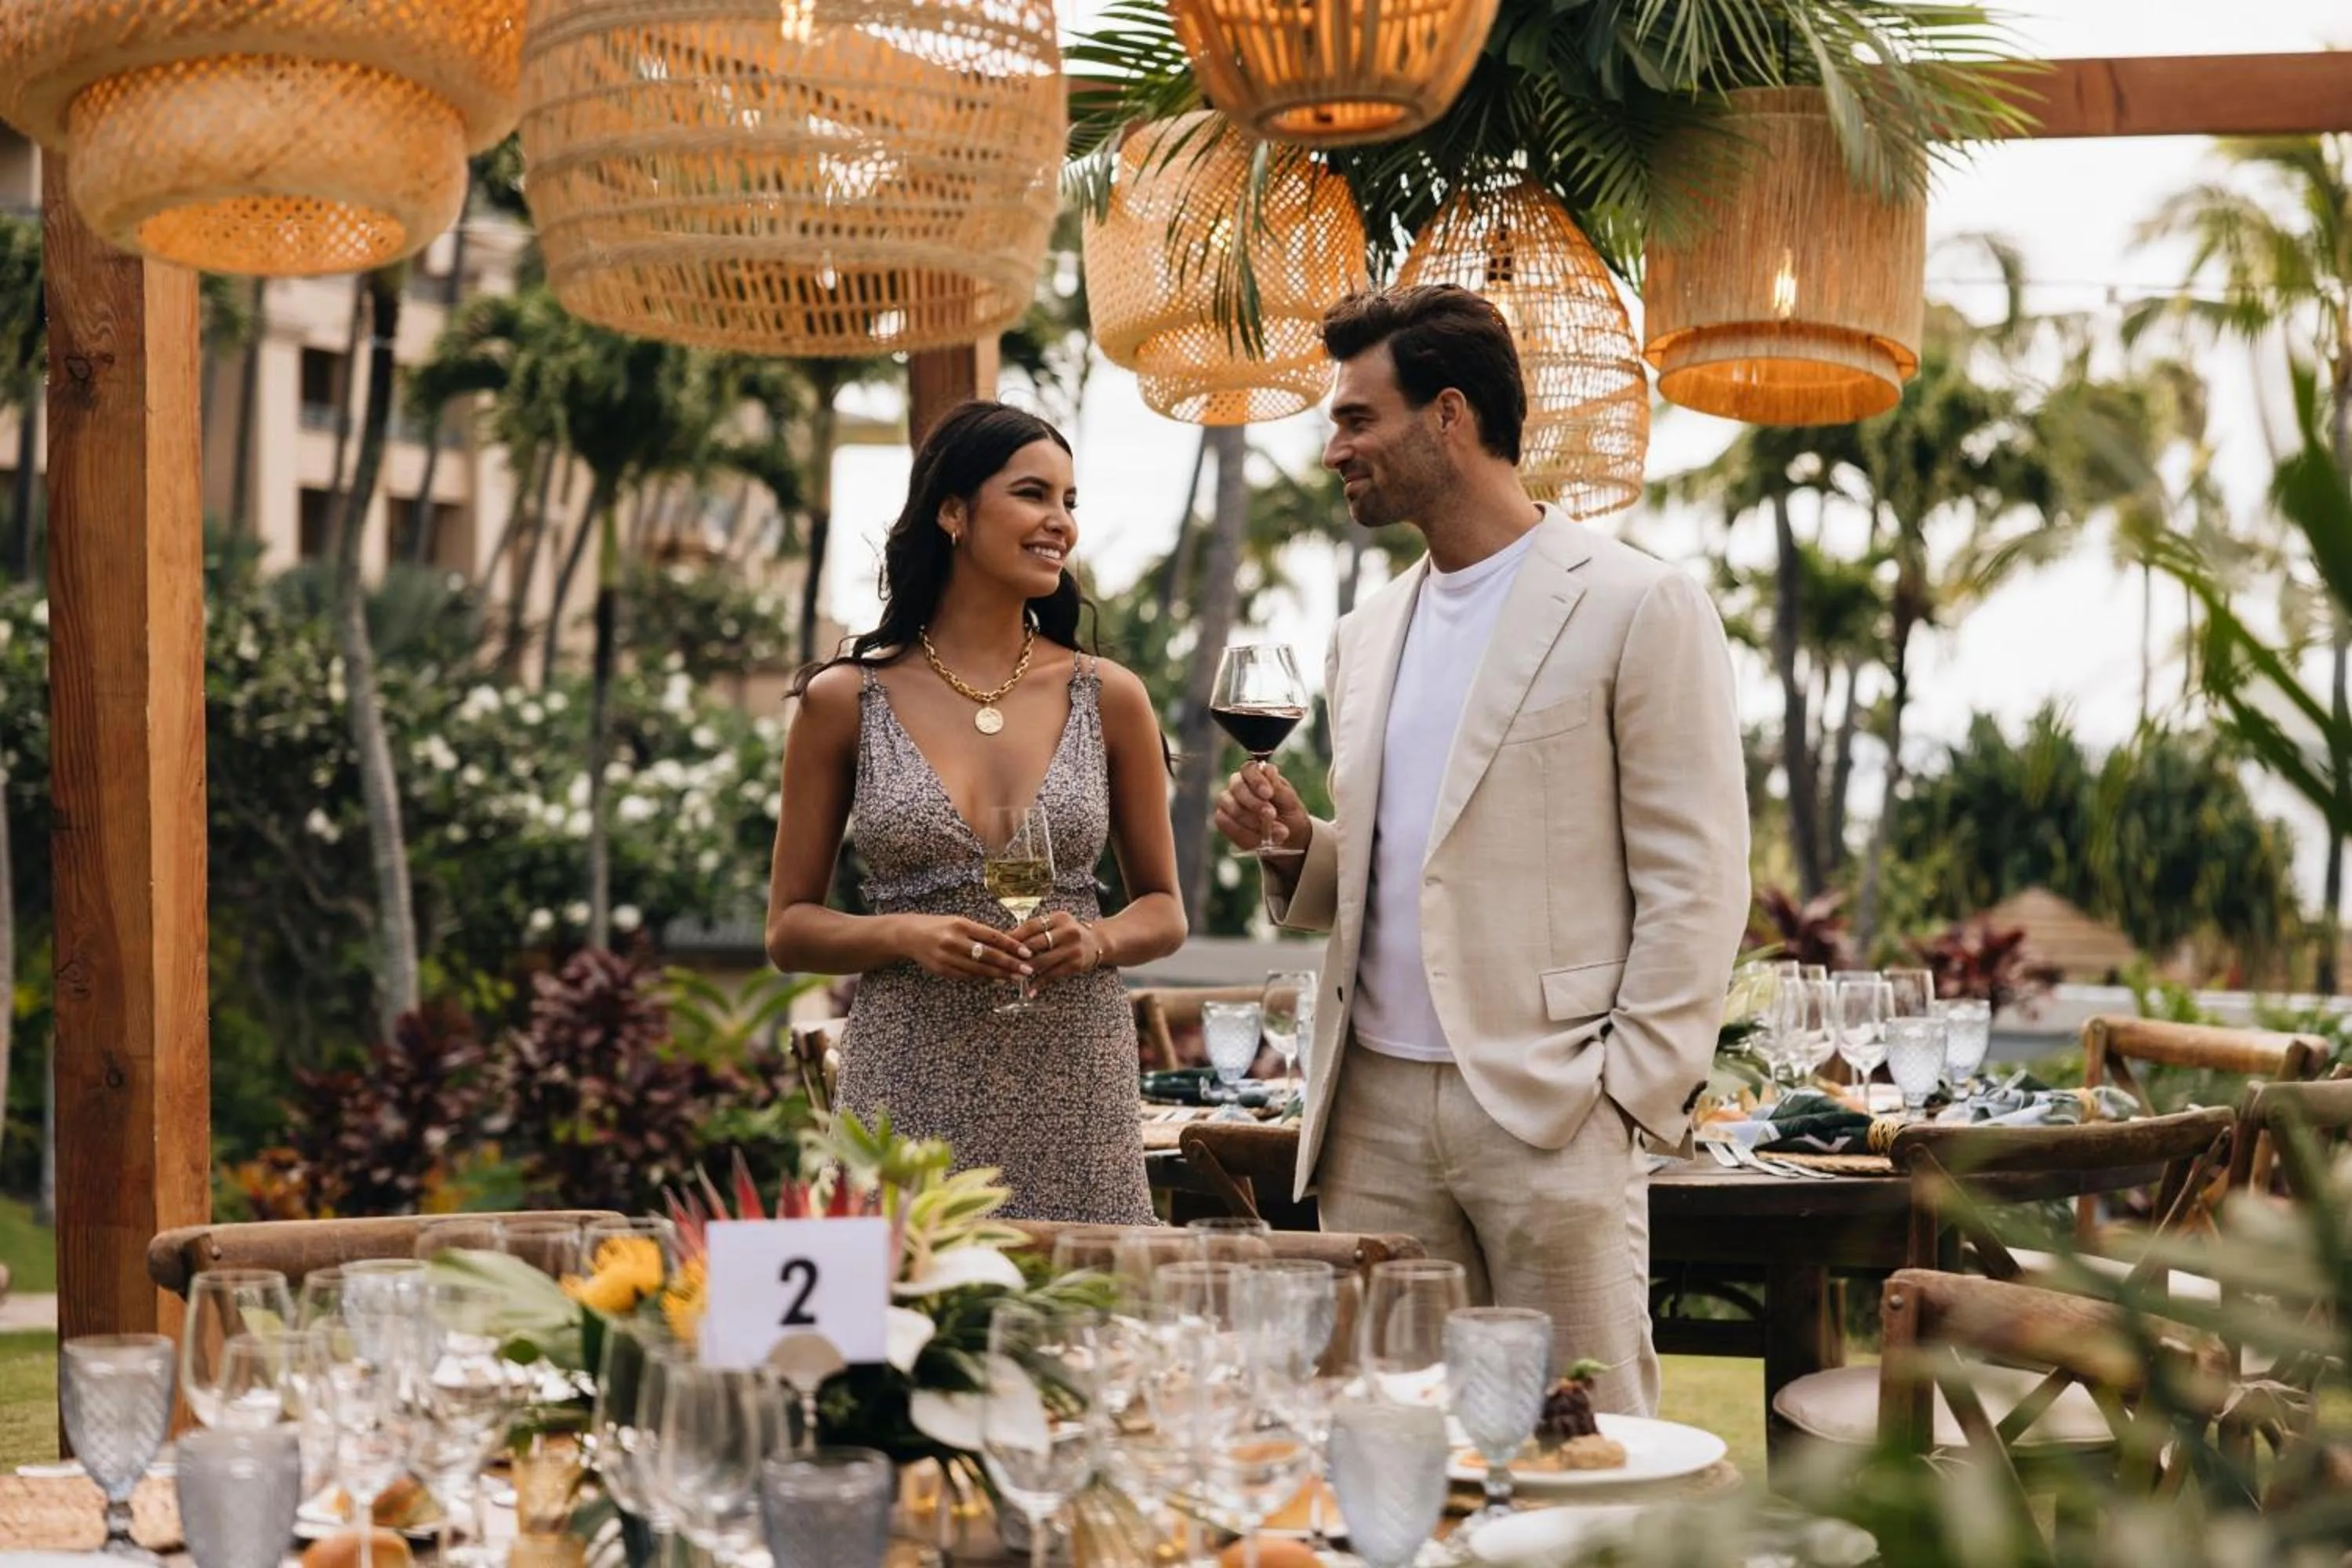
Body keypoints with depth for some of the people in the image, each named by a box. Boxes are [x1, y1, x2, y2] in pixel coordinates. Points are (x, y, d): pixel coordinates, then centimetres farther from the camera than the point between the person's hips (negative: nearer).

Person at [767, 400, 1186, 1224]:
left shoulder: (1109, 699, 5)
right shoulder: (845, 701, 2)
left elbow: (1163, 910, 12)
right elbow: (789, 928, 5)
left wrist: (1095, 939, -9)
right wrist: (907, 934, -13)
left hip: (1074, 1091, 1)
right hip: (911, 1090, -1)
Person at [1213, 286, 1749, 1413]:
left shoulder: (1637, 609, -3)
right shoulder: (1367, 637, 18)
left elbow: (1695, 881, -6)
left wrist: (1627, 1098, -12)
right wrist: (1295, 847, 3)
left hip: (1550, 1108, -6)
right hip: (1376, 1107, 6)